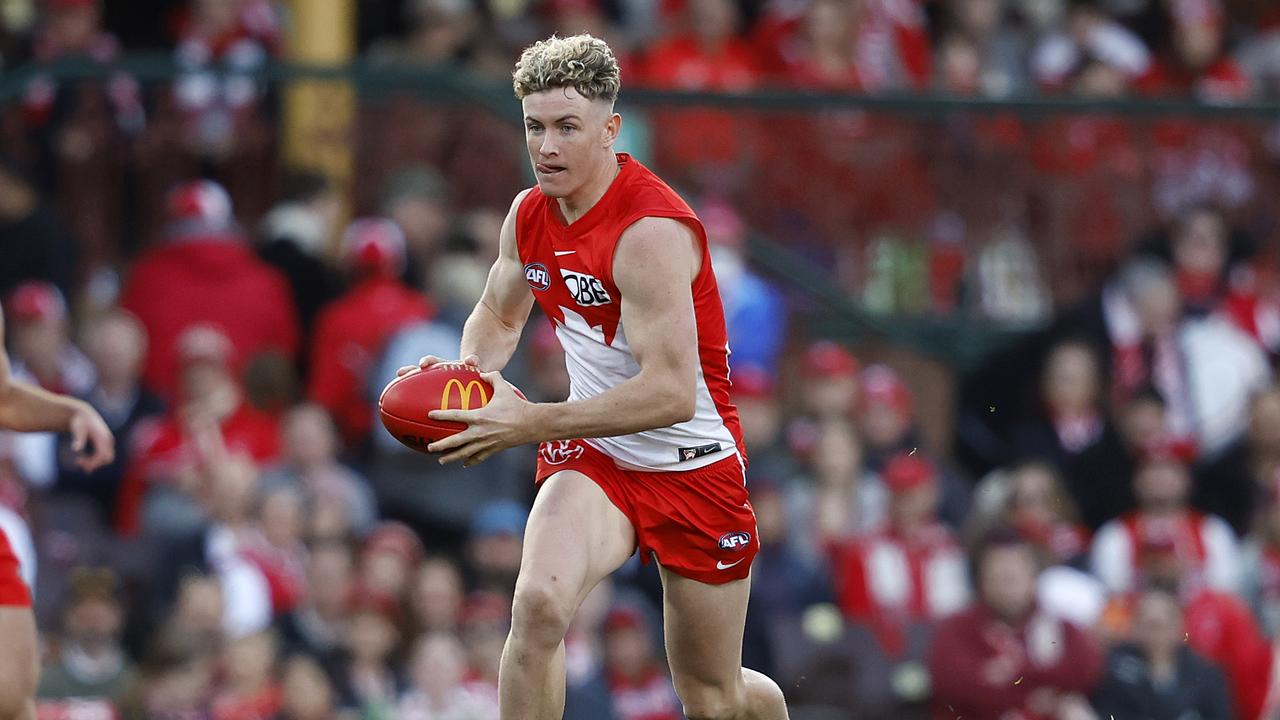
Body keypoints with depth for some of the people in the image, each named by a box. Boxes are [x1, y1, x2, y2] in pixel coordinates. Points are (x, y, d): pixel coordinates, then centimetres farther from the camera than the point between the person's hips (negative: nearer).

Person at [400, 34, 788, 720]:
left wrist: (531, 421, -34)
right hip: (590, 456, 4)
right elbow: (498, 316, 19)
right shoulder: (529, 214, -2)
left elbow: (673, 392, -32)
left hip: (693, 465, -4)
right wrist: (472, 373, -5)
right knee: (537, 604, -29)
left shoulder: (650, 231, -25)